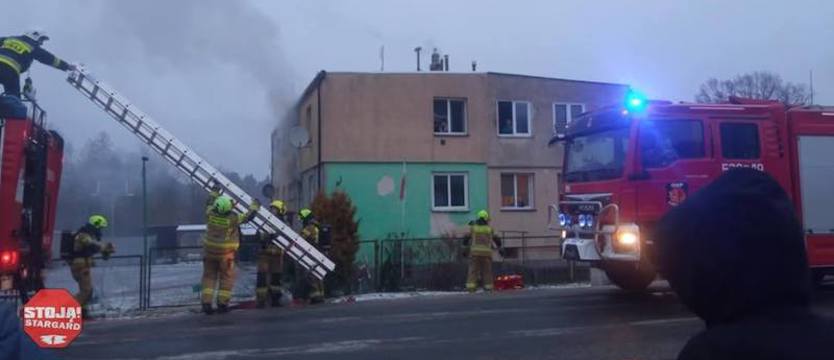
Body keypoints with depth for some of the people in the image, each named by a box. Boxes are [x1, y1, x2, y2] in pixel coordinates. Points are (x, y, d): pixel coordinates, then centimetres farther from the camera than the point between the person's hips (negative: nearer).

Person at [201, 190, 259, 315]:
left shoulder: (210, 214, -6)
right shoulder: (233, 218, -15)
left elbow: (209, 203, 16)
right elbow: (248, 216, -1)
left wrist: (214, 192, 31)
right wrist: (254, 206, 15)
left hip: (209, 251, 4)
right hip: (226, 253, -3)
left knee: (209, 276, 11)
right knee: (226, 278, 8)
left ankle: (206, 303, 5)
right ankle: (222, 304, 7)